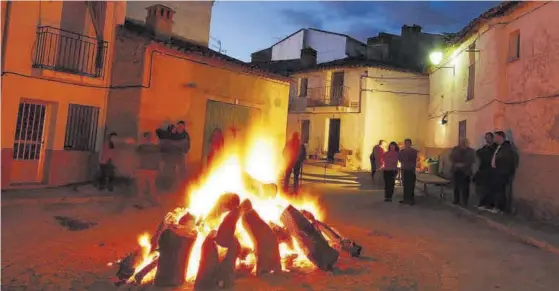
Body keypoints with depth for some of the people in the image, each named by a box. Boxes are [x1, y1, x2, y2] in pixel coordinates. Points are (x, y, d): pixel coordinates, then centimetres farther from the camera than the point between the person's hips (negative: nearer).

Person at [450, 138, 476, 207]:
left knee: (465, 187, -4)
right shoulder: (455, 149, 3)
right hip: (456, 170, 2)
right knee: (456, 185, 8)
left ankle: (464, 202, 3)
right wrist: (455, 164, -14)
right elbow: (451, 157, 3)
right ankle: (456, 199, 21)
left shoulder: (471, 151, -1)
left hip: (466, 171, -2)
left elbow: (472, 161, -6)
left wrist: (463, 164, -18)